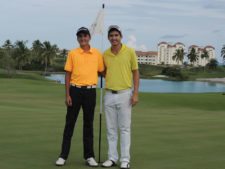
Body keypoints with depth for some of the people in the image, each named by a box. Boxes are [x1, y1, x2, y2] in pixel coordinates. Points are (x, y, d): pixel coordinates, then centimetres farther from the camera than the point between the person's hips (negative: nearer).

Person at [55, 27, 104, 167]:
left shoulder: (97, 54, 5)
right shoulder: (72, 54, 2)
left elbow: (101, 72, 15)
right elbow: (68, 75, 1)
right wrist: (67, 95, -4)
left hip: (90, 91, 1)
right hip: (75, 90, -1)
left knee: (88, 124, 7)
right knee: (70, 123, 3)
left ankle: (89, 156, 13)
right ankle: (63, 155, 9)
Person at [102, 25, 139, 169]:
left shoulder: (130, 52, -4)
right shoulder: (105, 54, 6)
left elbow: (136, 73, -2)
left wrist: (135, 93, -8)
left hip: (125, 94, -4)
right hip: (109, 95, 4)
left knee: (125, 128, 0)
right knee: (111, 129, 7)